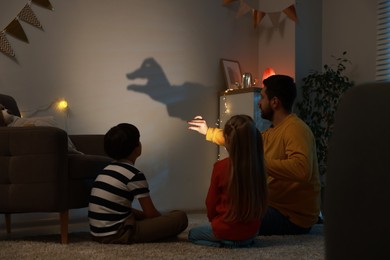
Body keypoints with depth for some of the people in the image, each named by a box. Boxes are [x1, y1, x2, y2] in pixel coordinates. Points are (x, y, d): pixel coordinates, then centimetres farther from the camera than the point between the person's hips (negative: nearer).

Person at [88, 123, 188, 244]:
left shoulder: (108, 169, 14)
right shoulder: (134, 175, -11)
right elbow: (151, 213, -5)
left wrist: (143, 215, 20)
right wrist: (165, 220, 15)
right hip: (117, 234, -9)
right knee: (180, 217, -10)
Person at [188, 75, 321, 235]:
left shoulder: (295, 129, -21)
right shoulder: (274, 131, 11)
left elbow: (302, 170, -36)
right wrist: (208, 132, 31)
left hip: (293, 217, -10)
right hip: (277, 205, 10)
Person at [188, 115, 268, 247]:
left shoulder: (221, 166, -17)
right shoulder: (258, 165, -7)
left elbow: (211, 202, -5)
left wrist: (214, 220, 16)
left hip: (226, 231, -5)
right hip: (252, 232, 5)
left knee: (192, 234, 23)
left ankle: (222, 243, -1)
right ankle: (246, 241, 10)